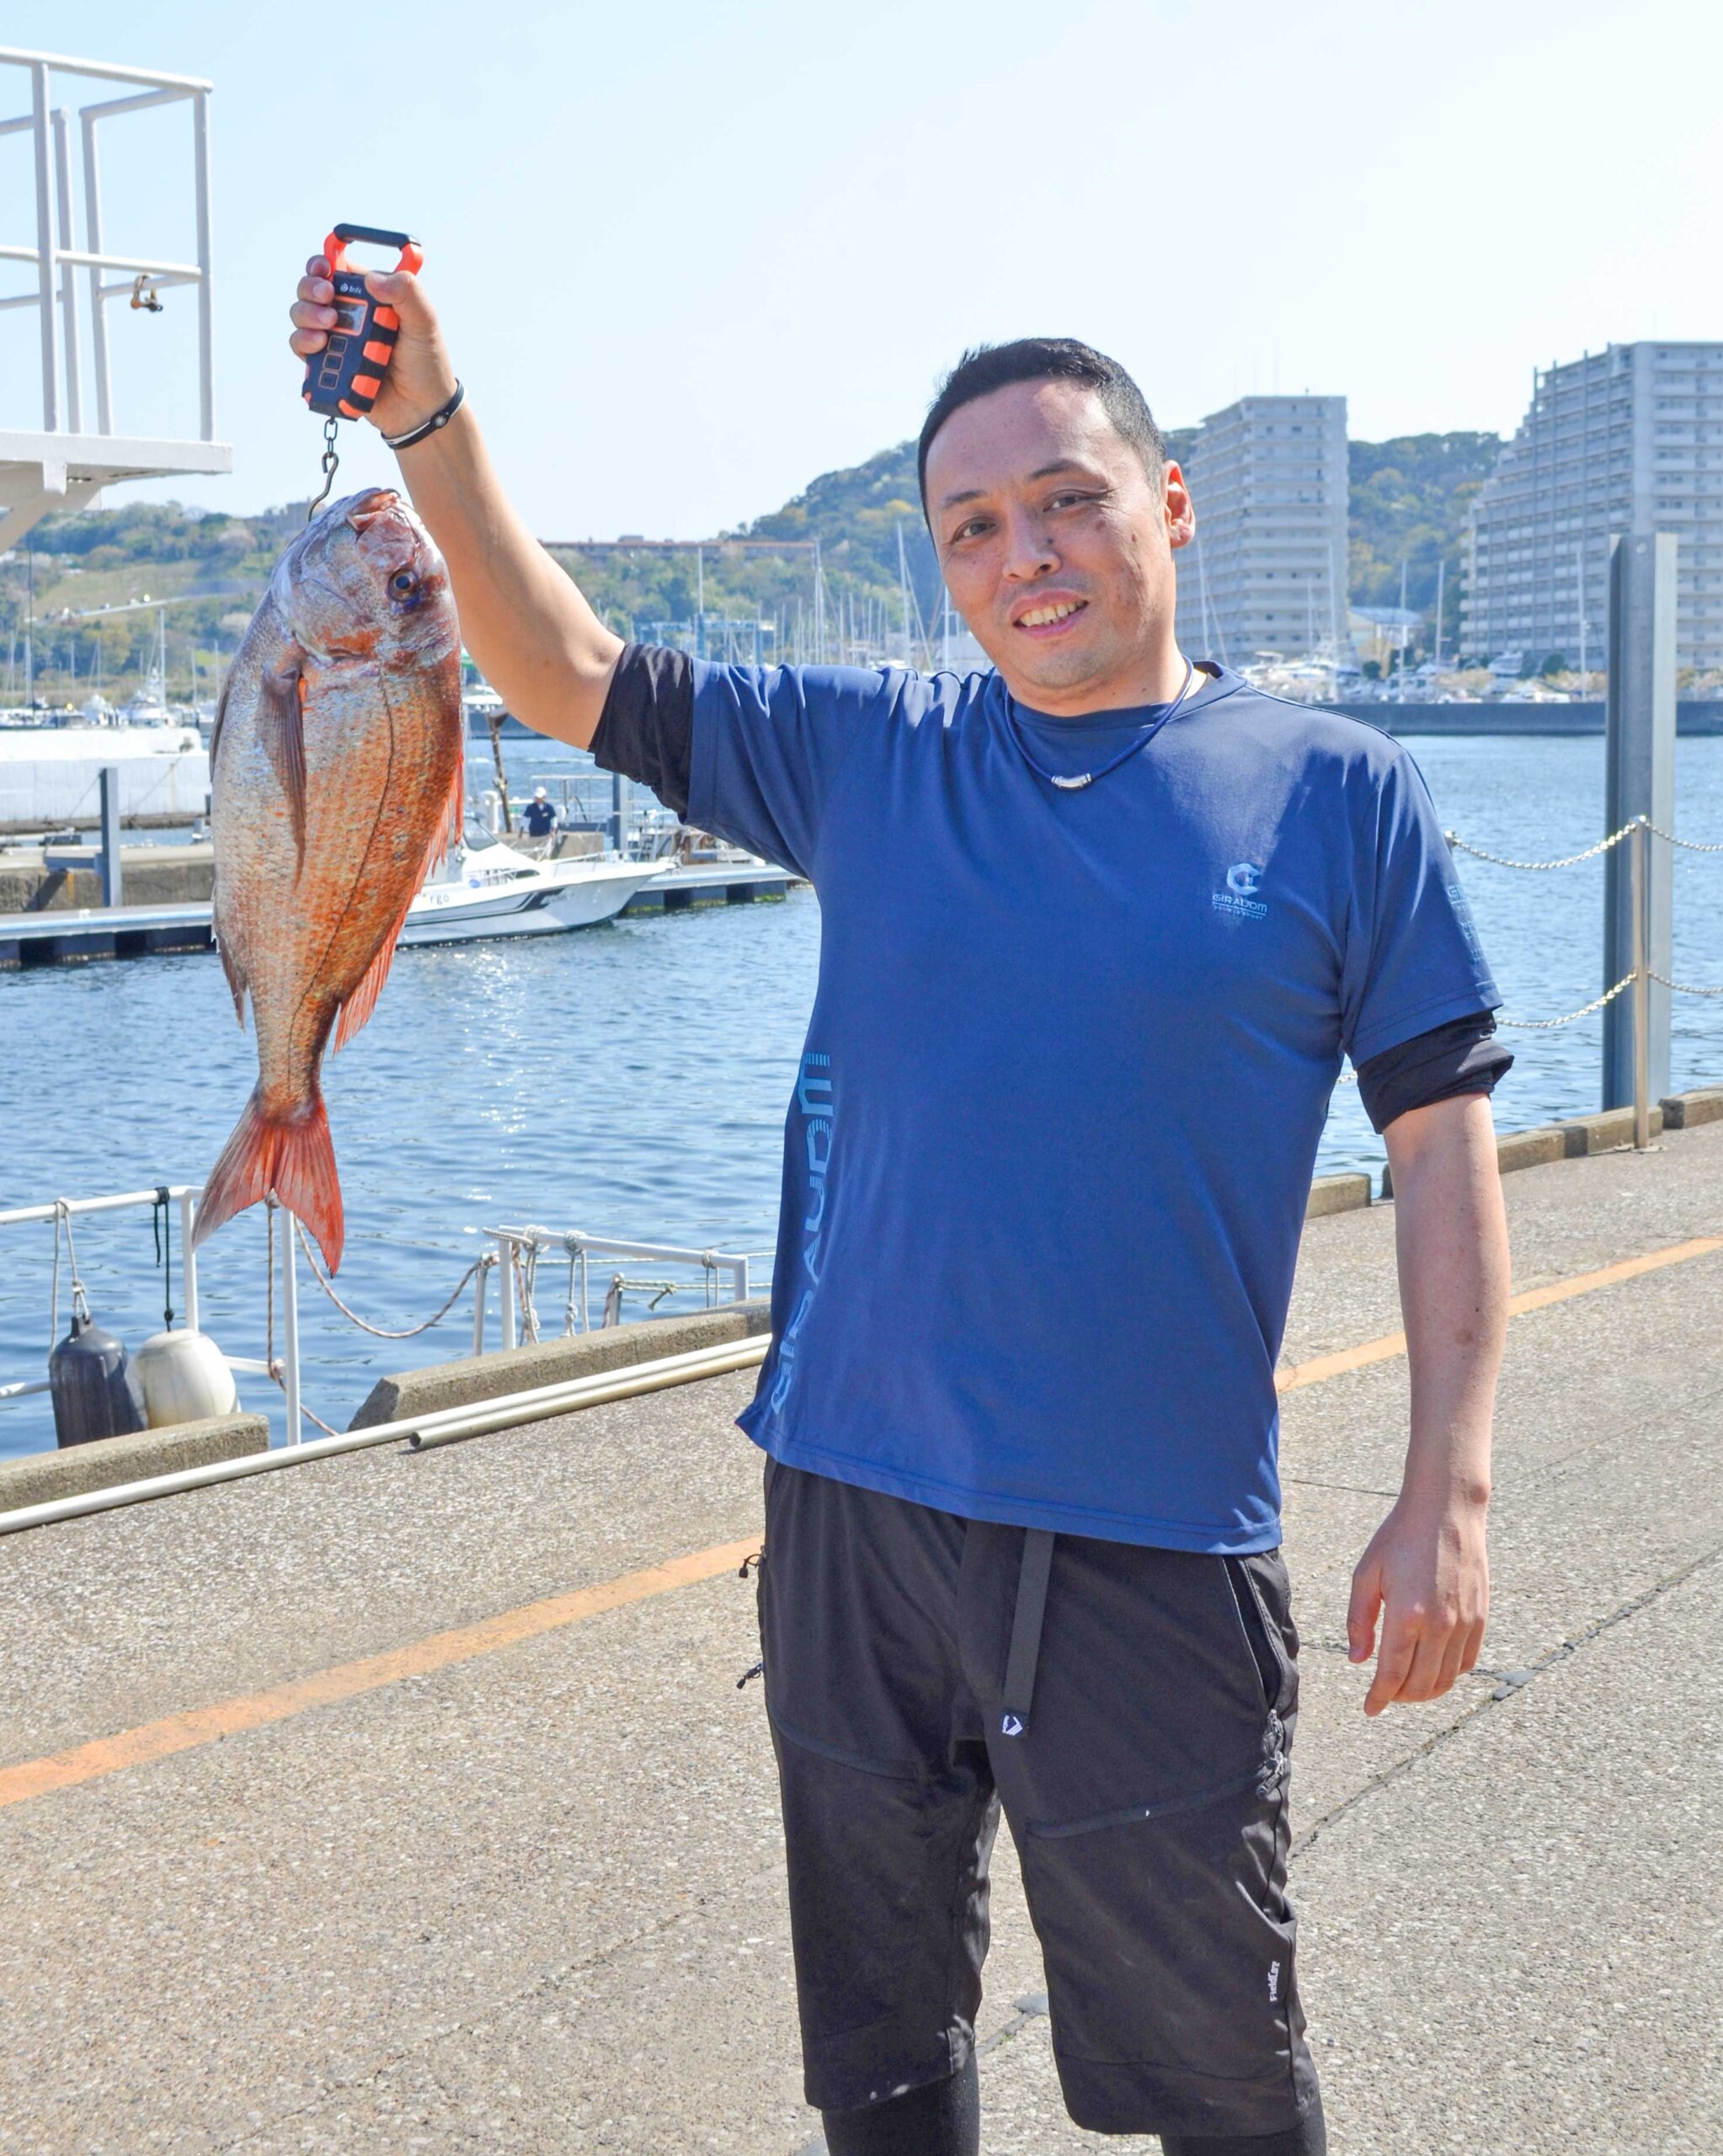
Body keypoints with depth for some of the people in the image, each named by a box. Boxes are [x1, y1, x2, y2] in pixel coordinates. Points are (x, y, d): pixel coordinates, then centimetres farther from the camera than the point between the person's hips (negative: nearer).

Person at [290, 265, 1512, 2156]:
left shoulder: (1339, 795, -2)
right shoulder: (870, 756, 4)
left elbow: (1442, 1142, -1)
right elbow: (568, 678, 7)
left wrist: (1448, 1496, -6)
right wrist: (429, 424, -5)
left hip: (1157, 1549, -3)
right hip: (852, 1508, 3)